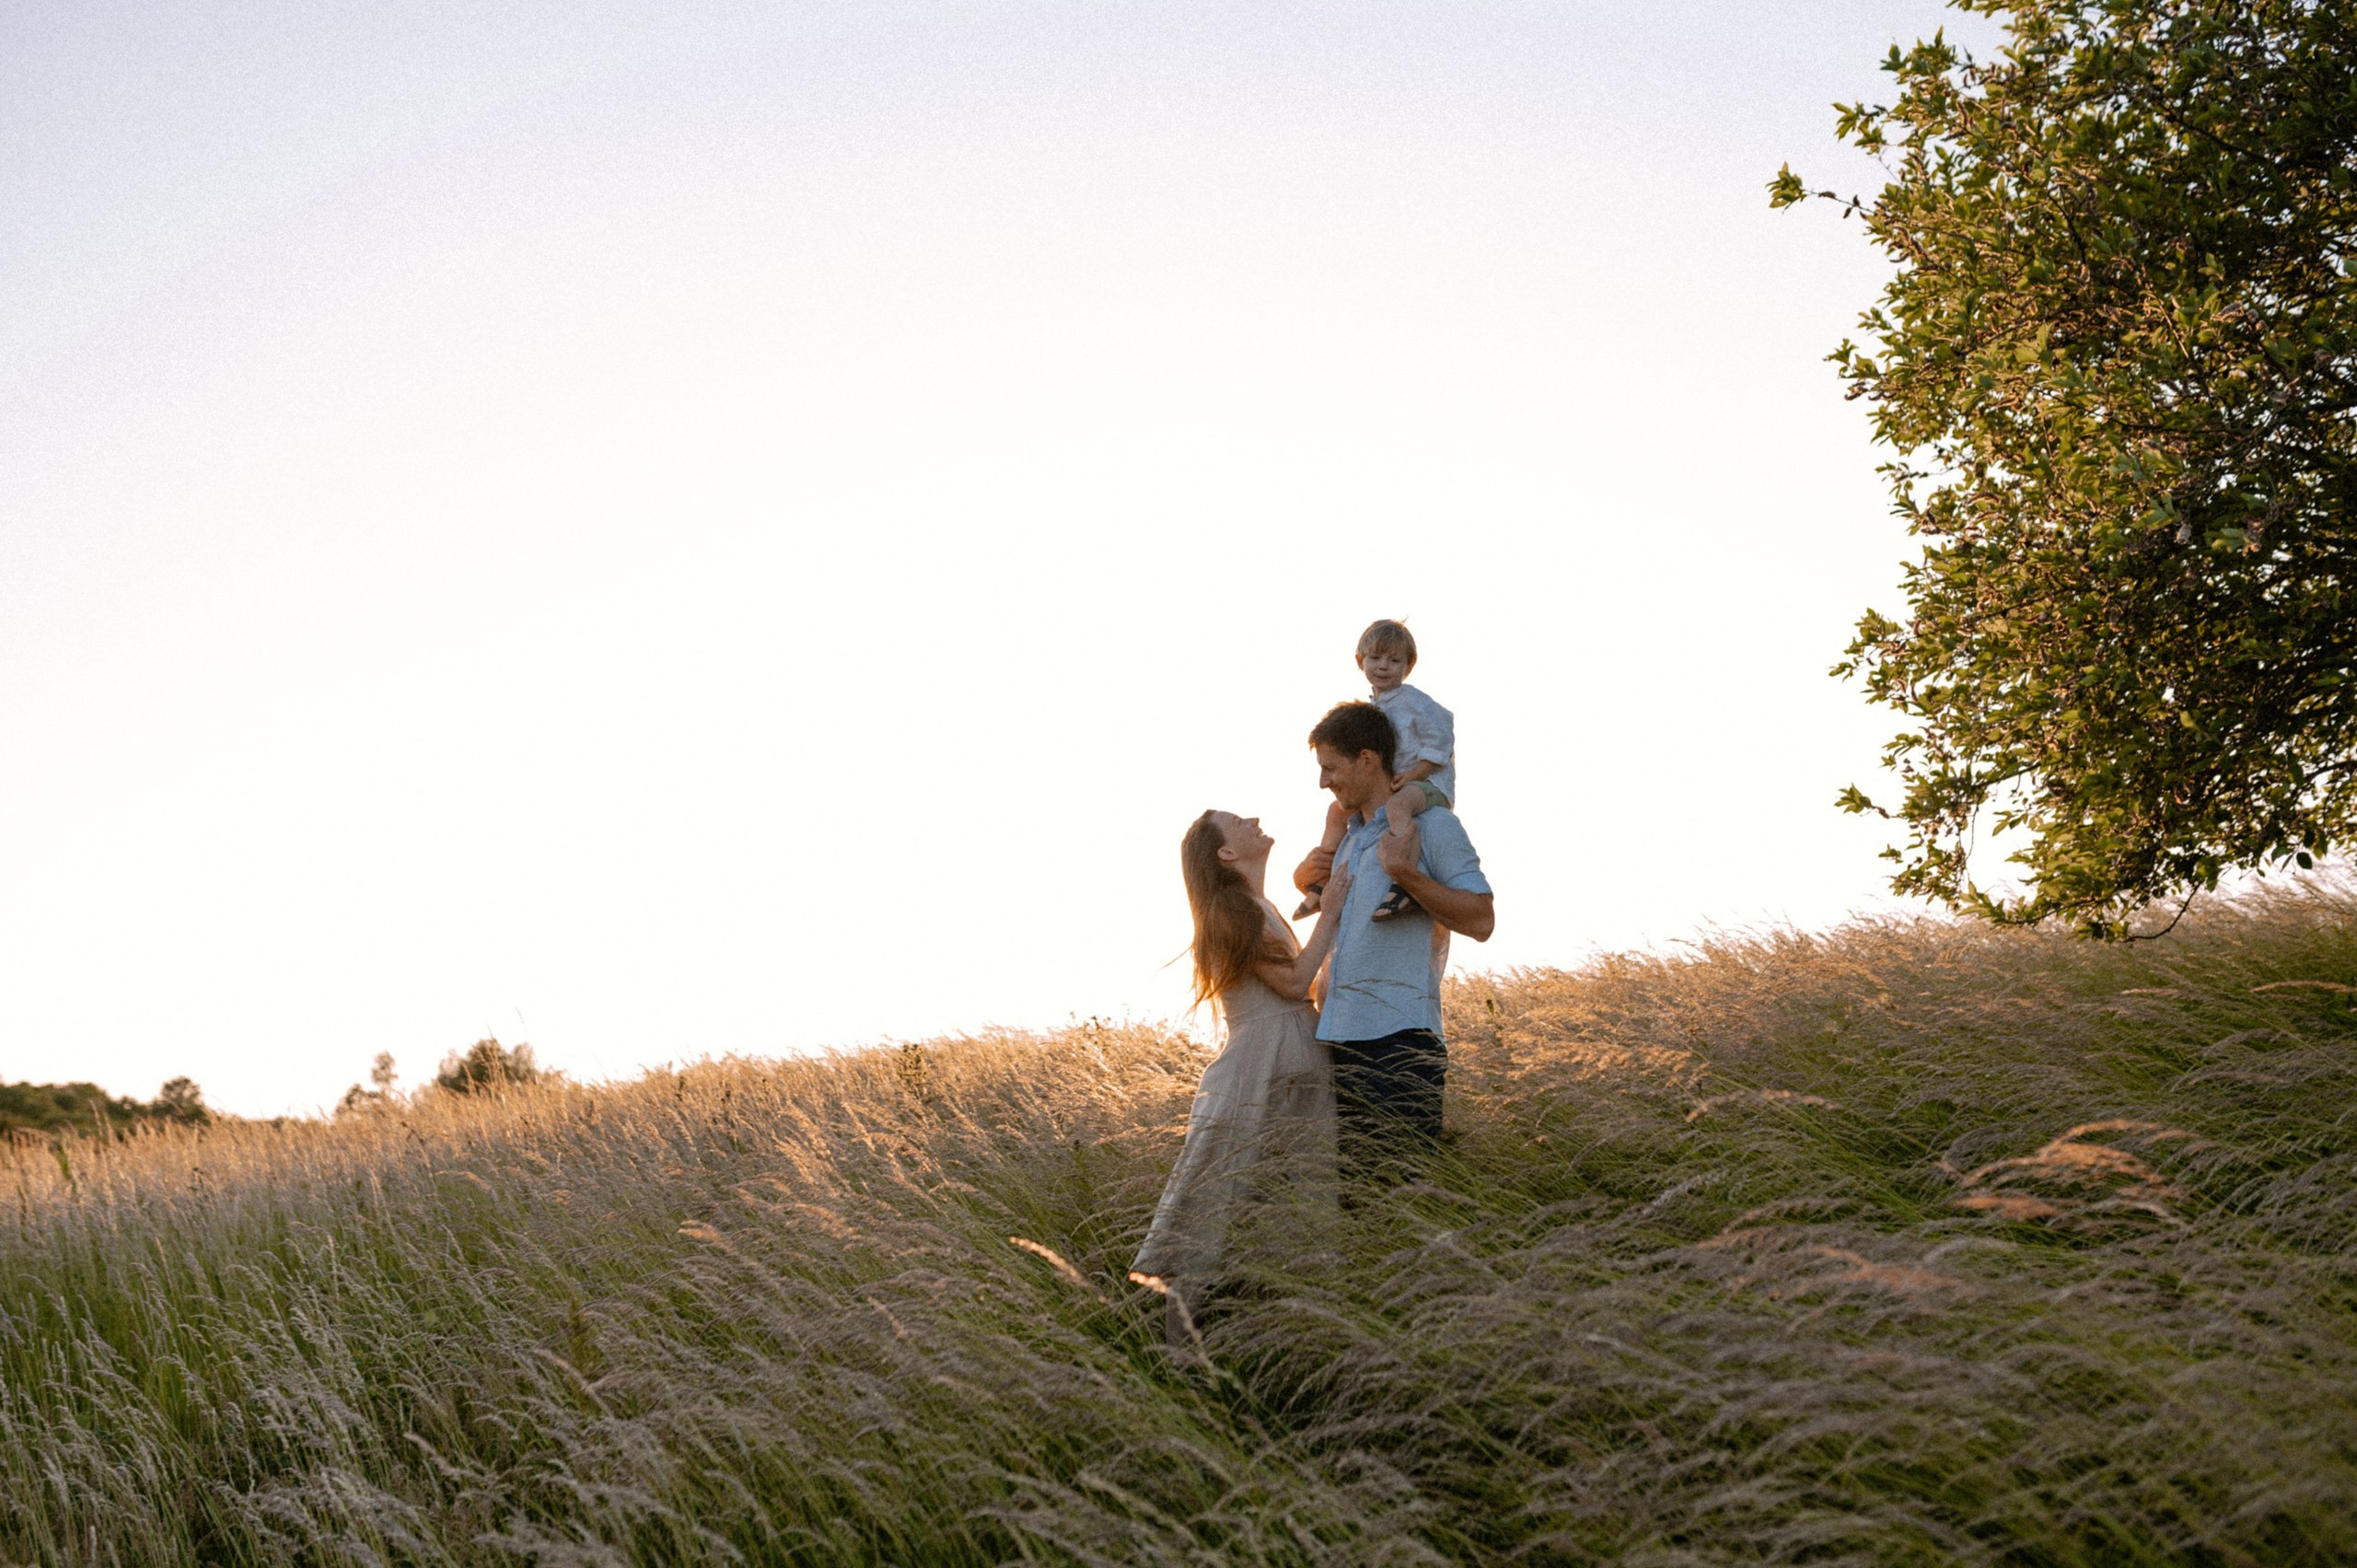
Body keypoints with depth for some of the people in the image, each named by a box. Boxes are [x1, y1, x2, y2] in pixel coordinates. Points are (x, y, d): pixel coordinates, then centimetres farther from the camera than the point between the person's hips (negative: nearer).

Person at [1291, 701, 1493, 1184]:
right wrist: (1306, 874, 18)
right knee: (1352, 1184, 8)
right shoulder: (1348, 839, 22)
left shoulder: (1430, 823, -1)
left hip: (1399, 1040, -8)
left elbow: (1481, 921, -9)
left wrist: (1406, 873, -17)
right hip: (1338, 1038, 8)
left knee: (1402, 1179, -10)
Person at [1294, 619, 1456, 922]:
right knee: (1338, 810, 13)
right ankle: (1322, 885, 16)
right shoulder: (1371, 707, 14)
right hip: (1389, 787, 10)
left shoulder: (1414, 701, -10)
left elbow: (1440, 739, -16)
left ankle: (1403, 883, -53)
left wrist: (1414, 774, -21)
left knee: (1397, 805, -42)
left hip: (1429, 783, -10)